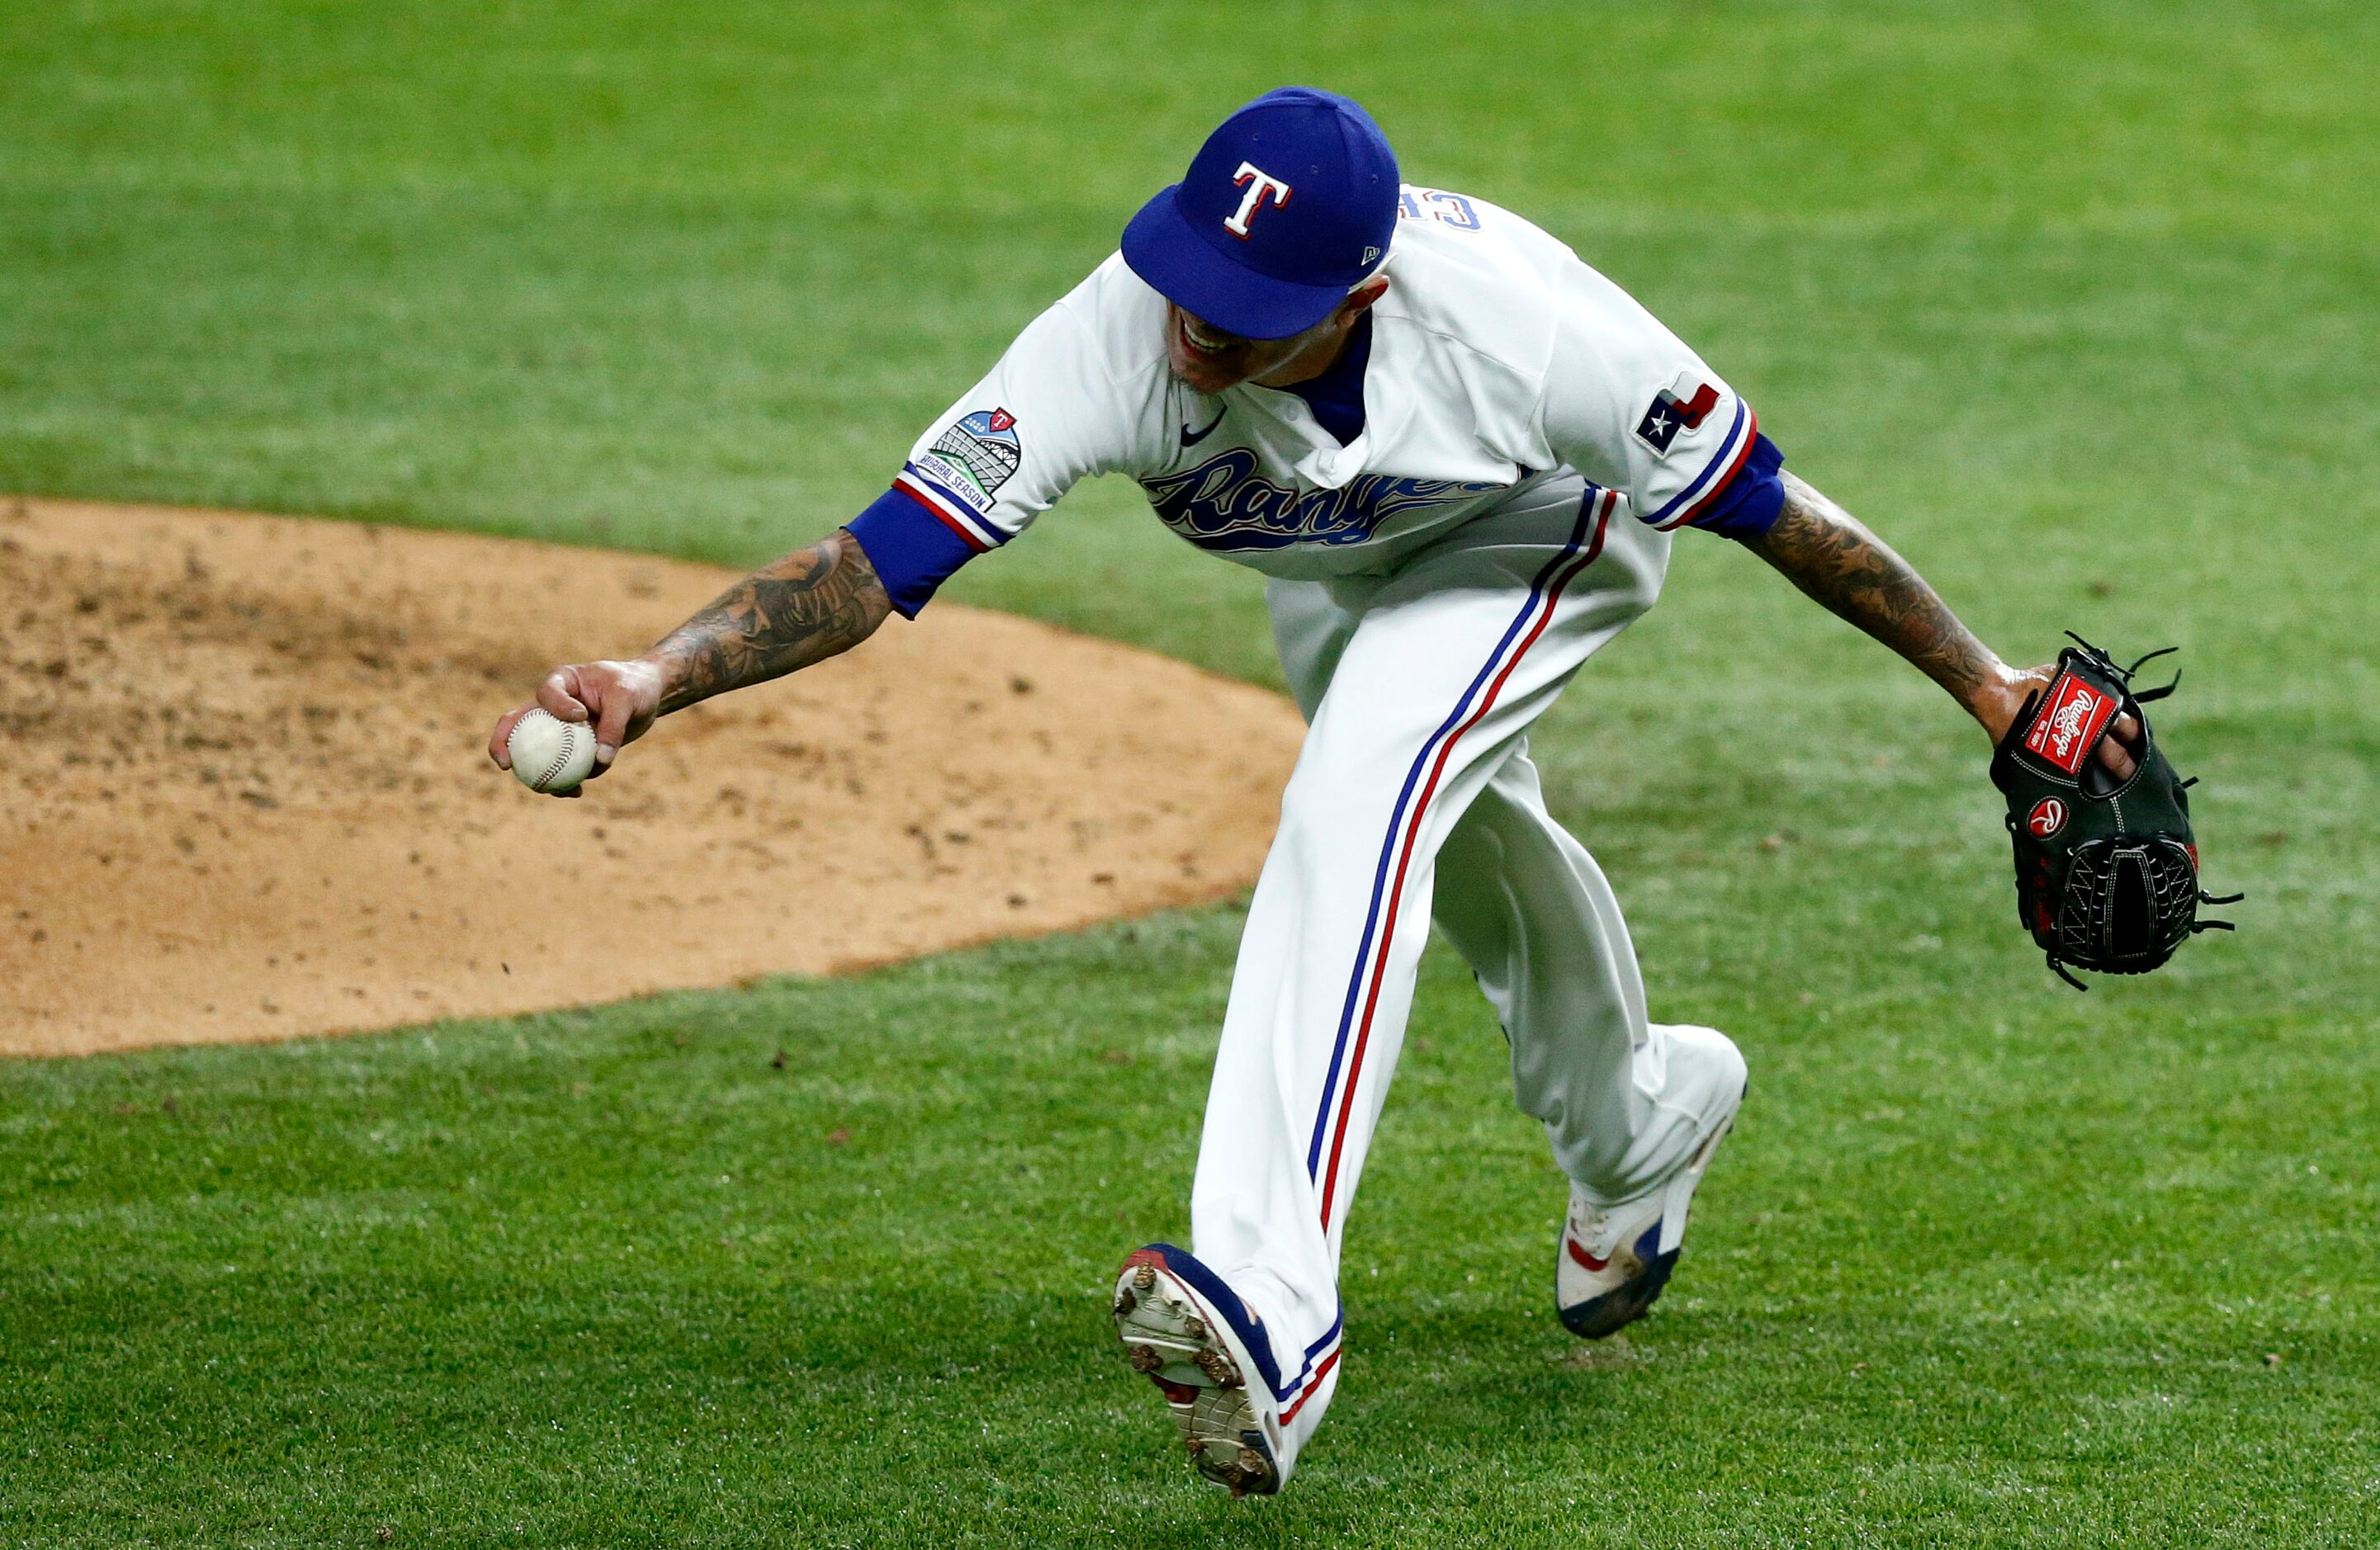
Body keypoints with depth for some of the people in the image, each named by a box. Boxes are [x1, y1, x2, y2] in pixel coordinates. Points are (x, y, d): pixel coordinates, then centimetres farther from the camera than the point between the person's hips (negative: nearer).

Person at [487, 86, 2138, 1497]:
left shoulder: (1521, 329, -45)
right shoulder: (1119, 336, -41)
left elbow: (1768, 508, -30)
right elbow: (874, 562, -46)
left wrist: (1985, 682, -21)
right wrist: (659, 675, -63)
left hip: (1542, 545, -5)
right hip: (1328, 564, 5)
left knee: (1361, 802, -31)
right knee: (1444, 835, 27)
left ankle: (1266, 1304, -41)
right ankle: (1638, 1123, 60)